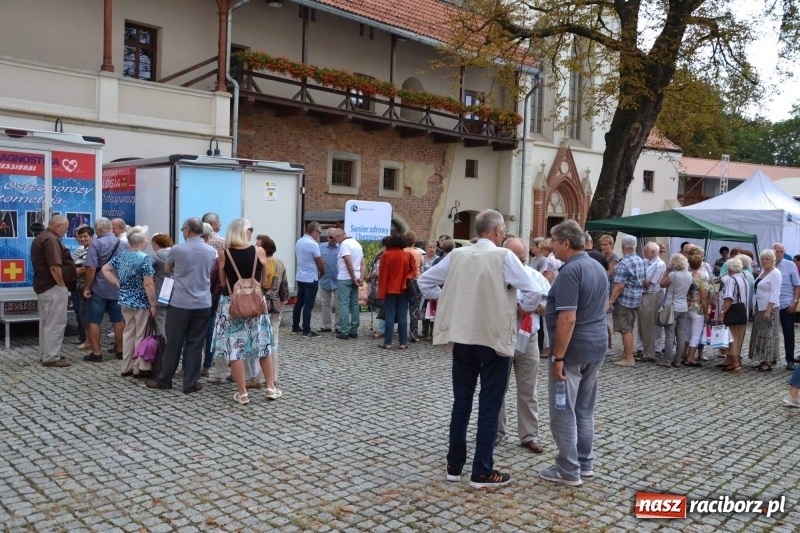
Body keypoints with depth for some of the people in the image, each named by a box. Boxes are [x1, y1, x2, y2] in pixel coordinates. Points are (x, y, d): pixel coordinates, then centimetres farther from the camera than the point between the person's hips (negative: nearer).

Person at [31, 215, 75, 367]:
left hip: (43, 285, 11)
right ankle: (51, 357, -4)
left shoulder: (40, 237, 17)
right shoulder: (51, 239, -18)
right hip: (53, 287, -11)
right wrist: (62, 285, -17)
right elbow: (54, 267, -25)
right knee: (55, 323, -7)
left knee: (46, 322, 16)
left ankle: (45, 354, 23)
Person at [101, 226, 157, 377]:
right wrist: (153, 304, -14)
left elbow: (105, 269, 14)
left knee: (128, 332, 14)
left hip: (125, 300, 7)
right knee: (141, 335, 2)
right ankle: (142, 367, 8)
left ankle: (127, 367, 19)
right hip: (141, 302, -6)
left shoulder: (121, 256, 5)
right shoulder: (144, 258, -16)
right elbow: (148, 284, -19)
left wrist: (118, 283, 9)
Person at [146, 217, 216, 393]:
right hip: (203, 304, 2)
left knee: (173, 343, 7)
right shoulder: (212, 251, 3)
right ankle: (190, 383, 8)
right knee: (195, 345, 5)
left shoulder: (177, 249, -7)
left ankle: (164, 380, 20)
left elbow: (167, 270, 12)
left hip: (180, 303, -2)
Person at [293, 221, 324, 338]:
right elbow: (320, 263, -13)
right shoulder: (313, 244, -19)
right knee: (308, 305, -4)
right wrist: (322, 273, 7)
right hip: (311, 279, -8)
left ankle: (295, 327, 22)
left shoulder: (299, 242, 6)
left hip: (300, 277, 8)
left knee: (299, 303, 15)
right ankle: (306, 331, -2)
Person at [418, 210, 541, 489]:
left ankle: (454, 465, 24)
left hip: (462, 337, 5)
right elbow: (533, 294, -14)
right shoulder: (504, 256, -11)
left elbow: (425, 281, 9)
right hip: (495, 338, -4)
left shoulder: (457, 255, 2)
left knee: (461, 402, 15)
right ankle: (482, 472, 11)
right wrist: (523, 309, 5)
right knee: (489, 407, 5)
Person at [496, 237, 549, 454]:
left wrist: (539, 306, -15)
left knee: (528, 392, 8)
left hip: (528, 342, 2)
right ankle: (496, 431, 24)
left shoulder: (536, 277, 4)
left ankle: (529, 435, 17)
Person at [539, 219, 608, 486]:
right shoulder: (598, 268, 12)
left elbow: (567, 318, -24)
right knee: (585, 409, 17)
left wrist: (558, 357, -21)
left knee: (564, 412, 1)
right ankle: (585, 463, 26)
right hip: (596, 346, 10)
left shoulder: (571, 270, -19)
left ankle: (569, 471, 8)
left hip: (574, 350, -9)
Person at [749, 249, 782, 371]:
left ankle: (768, 362, 3)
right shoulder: (763, 271, 12)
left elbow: (774, 294, -18)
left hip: (769, 308, -8)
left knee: (768, 334, -3)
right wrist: (755, 308, 13)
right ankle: (763, 360, 17)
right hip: (759, 307, 8)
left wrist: (768, 311, -23)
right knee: (760, 334, 11)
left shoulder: (775, 273, -13)